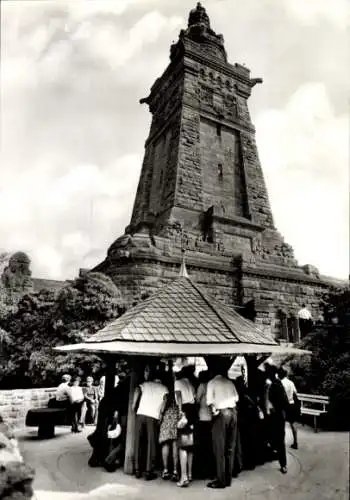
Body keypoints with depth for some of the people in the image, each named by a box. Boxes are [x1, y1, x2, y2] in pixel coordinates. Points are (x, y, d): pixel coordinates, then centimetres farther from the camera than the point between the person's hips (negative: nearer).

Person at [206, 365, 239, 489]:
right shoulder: (230, 382, 12)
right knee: (230, 447, 13)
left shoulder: (212, 383, -1)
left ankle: (221, 480, 5)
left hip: (221, 413, -5)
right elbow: (236, 398, 8)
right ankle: (228, 478, 20)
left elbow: (209, 401, -7)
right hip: (233, 412, 5)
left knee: (219, 448, 2)